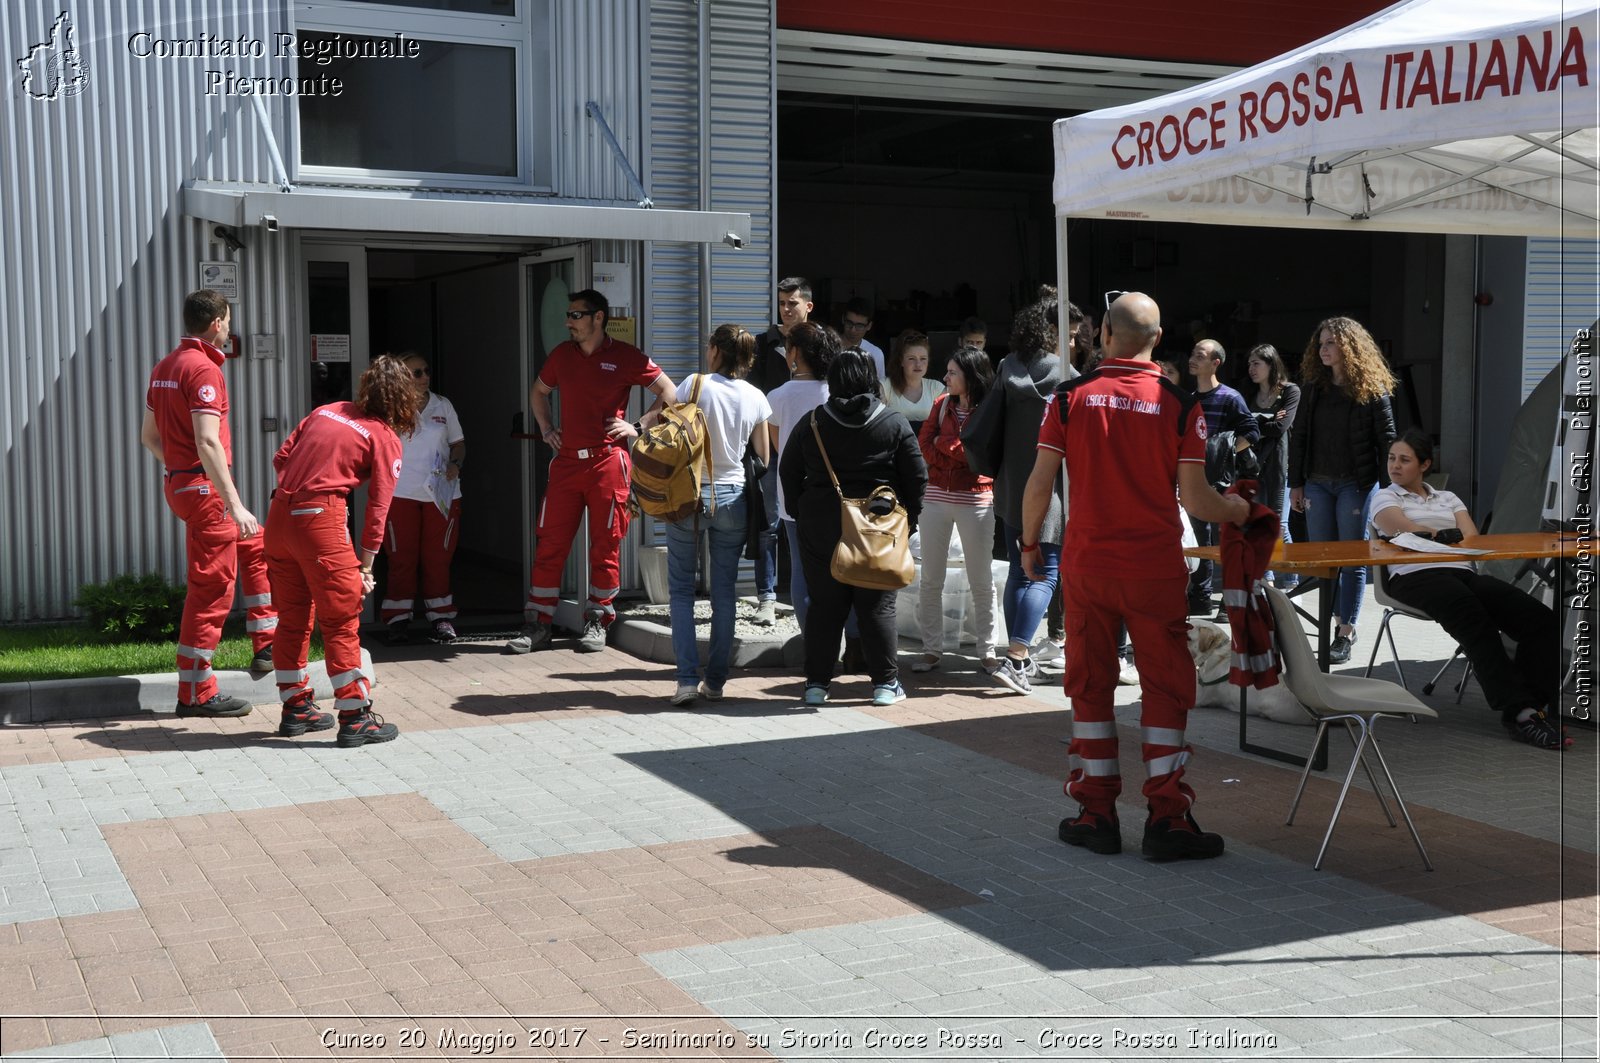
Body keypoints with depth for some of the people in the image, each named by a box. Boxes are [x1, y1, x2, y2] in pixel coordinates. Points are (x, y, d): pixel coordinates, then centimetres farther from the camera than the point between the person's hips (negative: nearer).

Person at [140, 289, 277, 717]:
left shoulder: (164, 368, 12)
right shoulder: (203, 370, -17)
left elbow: (148, 435, 19)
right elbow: (208, 442, -26)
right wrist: (235, 504, -27)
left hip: (179, 483, 10)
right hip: (205, 487, -10)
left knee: (254, 546, 23)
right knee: (211, 587, -4)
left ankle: (267, 647, 25)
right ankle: (195, 693, 2)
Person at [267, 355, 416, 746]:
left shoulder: (326, 411, 16)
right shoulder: (386, 438, 0)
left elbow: (281, 458, 13)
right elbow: (378, 507, -2)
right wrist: (365, 565, 4)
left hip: (279, 515, 6)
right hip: (321, 521, -6)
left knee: (293, 615, 16)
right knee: (341, 620, 0)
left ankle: (295, 707, 26)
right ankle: (355, 718, 2)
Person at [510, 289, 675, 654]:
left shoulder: (626, 356, -2)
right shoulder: (562, 354, 11)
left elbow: (669, 393, 2)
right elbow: (538, 392, 29)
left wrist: (638, 426, -4)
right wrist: (545, 429, 16)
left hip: (607, 461, -4)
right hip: (566, 460, 4)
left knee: (605, 546, 3)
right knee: (549, 544, 1)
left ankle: (597, 622, 13)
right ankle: (537, 624, 6)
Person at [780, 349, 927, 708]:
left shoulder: (812, 422, 2)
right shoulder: (894, 423, -2)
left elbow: (788, 471, 8)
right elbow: (916, 476, -1)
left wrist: (801, 514, 16)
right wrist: (907, 520, 9)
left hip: (819, 526, 1)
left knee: (824, 605, 7)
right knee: (878, 605, 5)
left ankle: (816, 682, 10)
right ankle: (885, 682, 9)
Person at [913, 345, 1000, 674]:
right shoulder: (942, 404, 8)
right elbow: (924, 445, 1)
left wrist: (943, 444, -6)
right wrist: (961, 457, -10)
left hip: (976, 500, -4)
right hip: (936, 497, 5)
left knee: (981, 581, 3)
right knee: (930, 579, 6)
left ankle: (988, 651, 12)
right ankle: (932, 649, 14)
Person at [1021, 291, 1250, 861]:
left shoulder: (1069, 397, -3)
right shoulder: (1180, 406, -5)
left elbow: (1039, 484, -3)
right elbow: (1195, 500, -7)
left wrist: (1030, 544, 13)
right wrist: (1236, 509, 14)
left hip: (1085, 565, 1)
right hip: (1155, 569, -1)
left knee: (1090, 686, 11)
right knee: (1166, 688, 7)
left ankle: (1097, 814, 15)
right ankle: (1166, 818, 5)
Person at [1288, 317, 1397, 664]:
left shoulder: (1372, 389, -4)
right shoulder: (1312, 387, 8)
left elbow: (1386, 439, -4)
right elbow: (1298, 436, 10)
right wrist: (1296, 483, 6)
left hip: (1357, 484, -5)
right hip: (1318, 483, 5)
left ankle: (1346, 633, 3)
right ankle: (1334, 622, 17)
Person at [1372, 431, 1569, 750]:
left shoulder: (1448, 498, 29)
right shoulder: (1384, 498, 18)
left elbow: (1472, 539, 12)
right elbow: (1409, 531, -3)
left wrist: (1434, 536, -4)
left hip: (1463, 571, 5)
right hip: (1416, 577, -5)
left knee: (1541, 619, -22)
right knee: (1475, 621, -38)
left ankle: (1532, 705, -30)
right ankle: (1518, 711, -42)